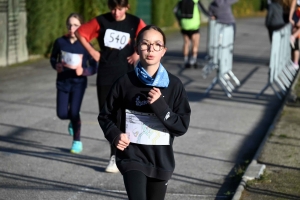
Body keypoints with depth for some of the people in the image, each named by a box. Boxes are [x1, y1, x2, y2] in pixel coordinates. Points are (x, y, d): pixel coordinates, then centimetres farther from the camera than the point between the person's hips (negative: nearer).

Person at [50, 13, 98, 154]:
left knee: (74, 112, -8)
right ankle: (73, 121, 38)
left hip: (78, 83, -3)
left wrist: (83, 71, -27)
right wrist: (56, 66, -12)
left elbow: (94, 67, -8)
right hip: (63, 82, 3)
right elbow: (53, 58, 9)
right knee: (62, 114, 0)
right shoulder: (60, 42, -6)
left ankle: (77, 141, 14)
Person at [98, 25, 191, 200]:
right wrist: (114, 135, -12)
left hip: (161, 160, 2)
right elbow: (106, 116, 7)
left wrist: (160, 106, -18)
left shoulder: (174, 85, -4)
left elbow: (182, 126, -5)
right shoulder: (126, 83, -5)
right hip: (133, 158, -2)